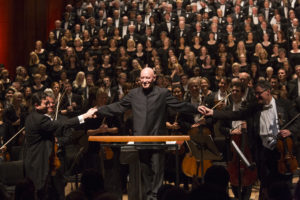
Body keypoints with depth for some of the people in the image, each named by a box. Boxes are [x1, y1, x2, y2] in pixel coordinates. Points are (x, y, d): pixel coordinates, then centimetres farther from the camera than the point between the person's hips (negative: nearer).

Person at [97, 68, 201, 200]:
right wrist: (98, 111, 6)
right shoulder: (134, 93, 9)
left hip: (157, 138, -2)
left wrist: (197, 110, -6)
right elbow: (118, 107, 11)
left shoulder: (163, 93, 3)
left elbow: (180, 106, 2)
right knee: (144, 170, 7)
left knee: (157, 169, -1)